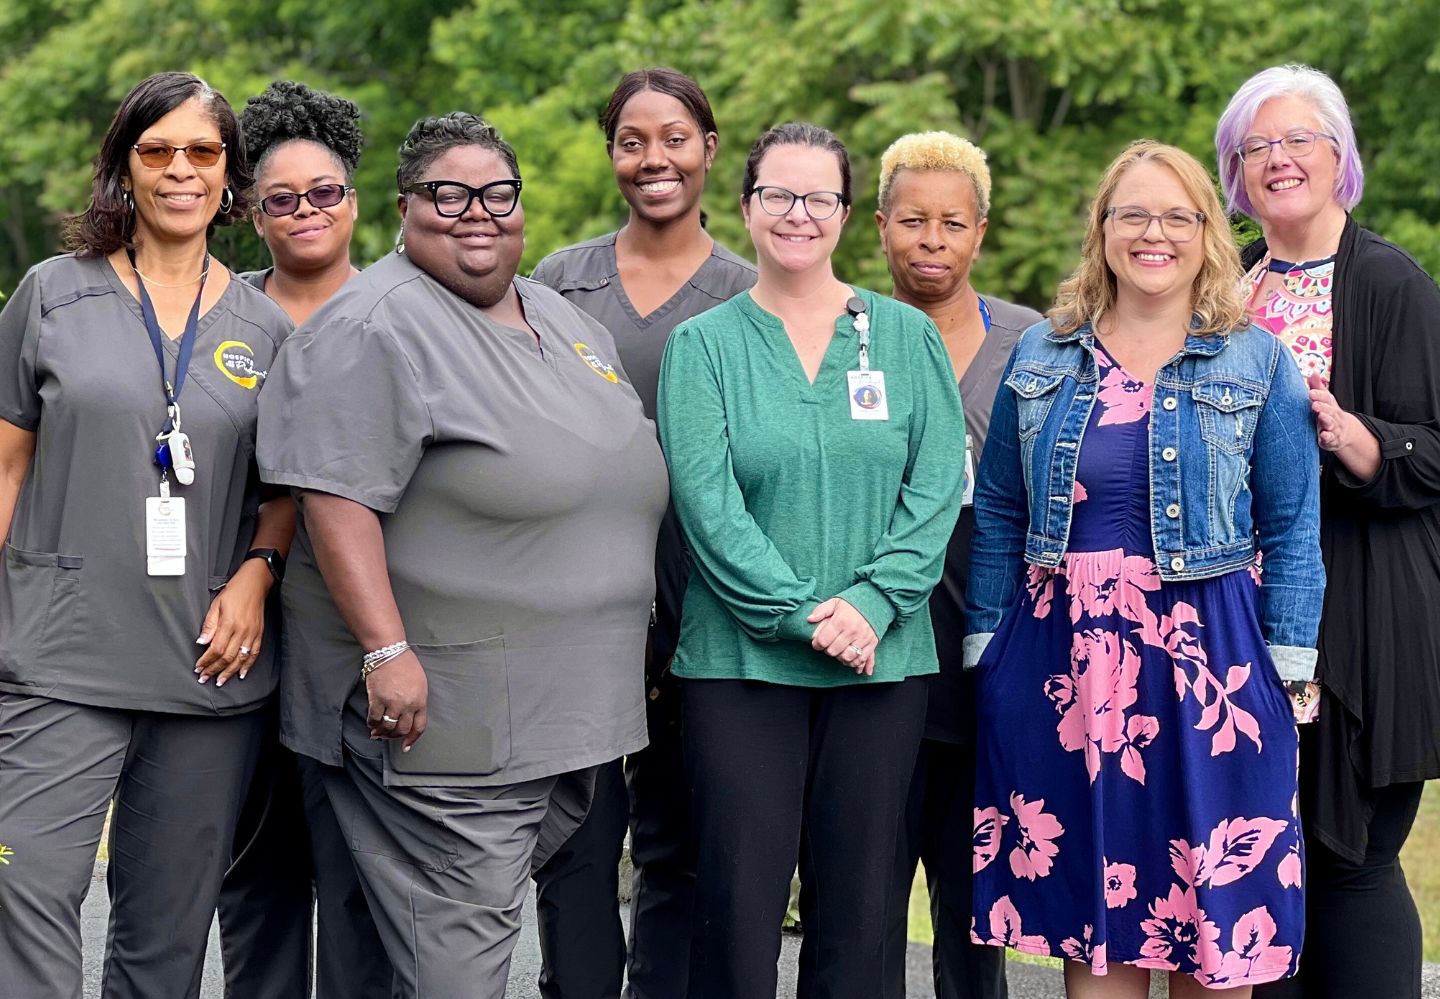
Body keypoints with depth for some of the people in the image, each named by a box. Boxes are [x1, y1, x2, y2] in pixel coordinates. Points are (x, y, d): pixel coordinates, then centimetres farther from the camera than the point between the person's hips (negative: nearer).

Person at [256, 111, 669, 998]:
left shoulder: (566, 322, 17)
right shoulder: (376, 328, -11)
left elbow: (619, 473, 27)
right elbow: (335, 499, -19)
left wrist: (639, 654, 23)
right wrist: (386, 651, -26)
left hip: (576, 718, 9)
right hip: (448, 716, -9)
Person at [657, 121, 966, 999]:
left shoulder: (907, 337, 8)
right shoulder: (704, 346, 4)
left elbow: (937, 485, 1)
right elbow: (707, 501, -6)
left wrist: (870, 604, -13)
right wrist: (803, 615, -16)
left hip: (883, 660, 2)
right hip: (741, 657, -1)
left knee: (859, 906, 5)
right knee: (740, 902, -3)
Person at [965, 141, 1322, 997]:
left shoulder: (1257, 363, 3)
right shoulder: (1043, 357, 8)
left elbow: (1292, 527, 2)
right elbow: (999, 515, 11)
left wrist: (1292, 665, -4)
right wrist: (985, 643, 6)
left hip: (1206, 659, -2)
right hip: (1063, 657, 2)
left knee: (1216, 912, 2)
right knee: (1089, 918, 7)